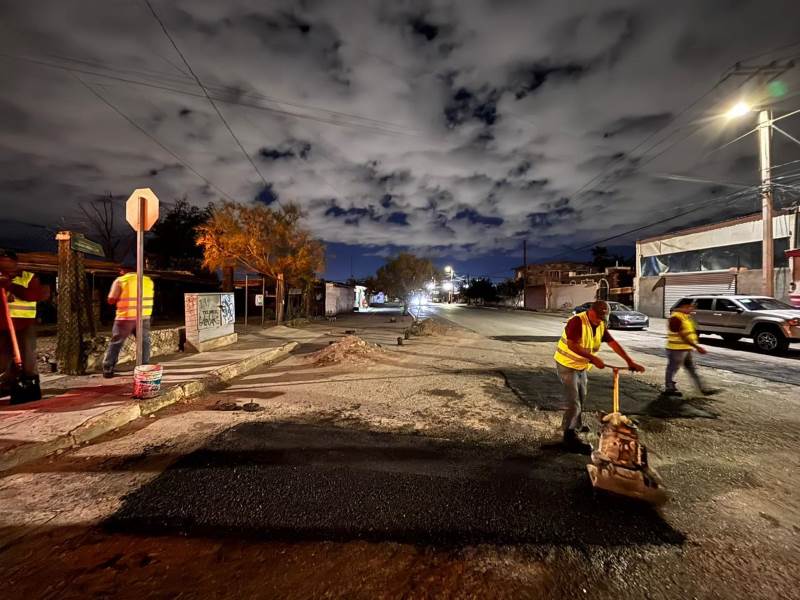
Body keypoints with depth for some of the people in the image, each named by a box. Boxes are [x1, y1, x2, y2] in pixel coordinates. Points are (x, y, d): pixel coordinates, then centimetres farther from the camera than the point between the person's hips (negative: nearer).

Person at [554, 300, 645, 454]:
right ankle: (570, 438, 2)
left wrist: (630, 361, -4)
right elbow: (572, 345, -31)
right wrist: (593, 358, -33)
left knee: (580, 400, 18)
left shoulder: (600, 325, 3)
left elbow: (613, 343, 2)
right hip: (567, 365, -8)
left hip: (582, 367, 9)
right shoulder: (577, 321, -24)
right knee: (573, 403, -8)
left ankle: (574, 428, 35)